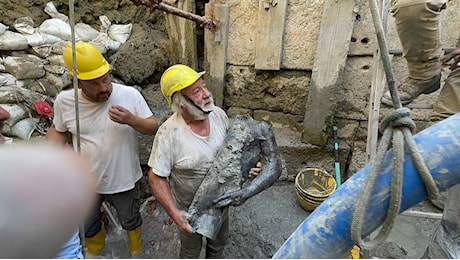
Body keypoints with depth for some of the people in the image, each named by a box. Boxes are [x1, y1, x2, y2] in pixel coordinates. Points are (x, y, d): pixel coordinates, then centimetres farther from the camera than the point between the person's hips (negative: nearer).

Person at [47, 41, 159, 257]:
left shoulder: (130, 95, -21)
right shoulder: (64, 101, -13)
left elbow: (153, 127, -14)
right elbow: (58, 130, 5)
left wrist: (131, 120, -33)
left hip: (124, 179, -2)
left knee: (130, 220, 23)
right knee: (87, 225, 27)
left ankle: (136, 251, 56)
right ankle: (94, 251, 61)